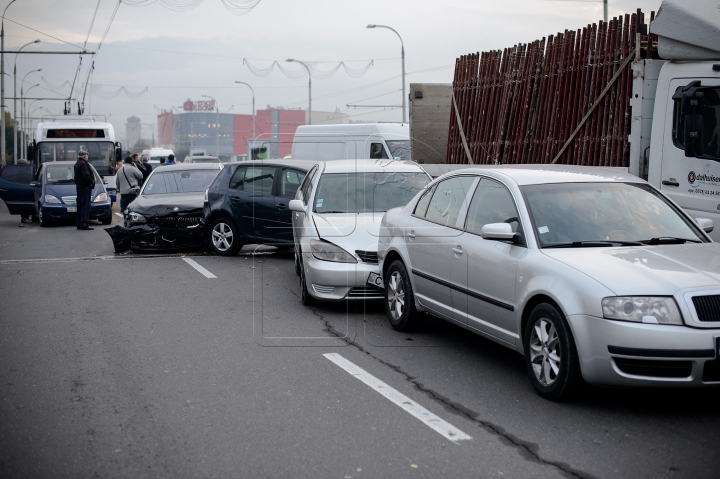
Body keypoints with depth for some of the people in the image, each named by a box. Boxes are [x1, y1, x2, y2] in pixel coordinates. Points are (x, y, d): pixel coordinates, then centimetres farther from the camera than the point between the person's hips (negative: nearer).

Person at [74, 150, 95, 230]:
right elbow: (86, 175, -26)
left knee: (80, 206, 13)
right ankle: (84, 224, -14)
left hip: (78, 187, 10)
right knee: (85, 206, -10)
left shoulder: (77, 164, 18)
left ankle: (79, 224, 16)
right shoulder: (83, 164, -14)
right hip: (85, 187, -10)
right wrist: (92, 181, -11)